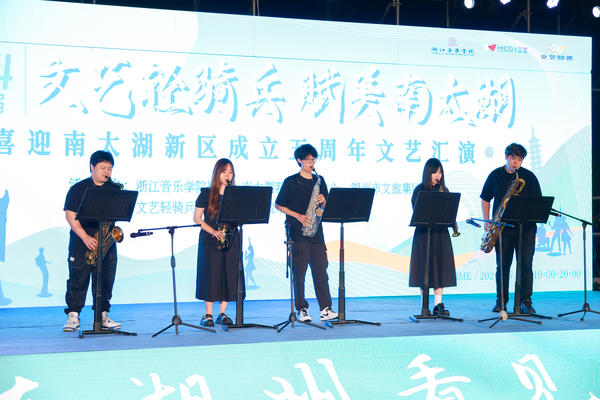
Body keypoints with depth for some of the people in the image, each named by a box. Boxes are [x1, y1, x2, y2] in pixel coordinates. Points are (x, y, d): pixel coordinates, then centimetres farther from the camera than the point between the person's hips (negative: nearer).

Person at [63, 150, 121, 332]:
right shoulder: (78, 188, 2)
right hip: (81, 242, -3)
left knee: (105, 279, 2)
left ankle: (103, 315, 12)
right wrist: (85, 237, -14)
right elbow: (70, 215, -4)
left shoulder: (115, 190, 11)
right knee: (78, 279, -3)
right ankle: (73, 316, 4)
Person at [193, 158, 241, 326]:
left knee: (229, 275, 0)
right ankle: (208, 315, 1)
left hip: (230, 239, 3)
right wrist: (213, 231, -12)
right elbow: (197, 218, 0)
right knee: (210, 274, -5)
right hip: (210, 240, -3)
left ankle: (222, 313, 9)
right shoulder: (206, 193, 2)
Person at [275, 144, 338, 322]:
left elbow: (326, 207, 17)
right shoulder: (290, 182, 1)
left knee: (321, 270, 0)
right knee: (299, 272, -2)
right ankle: (302, 310, 4)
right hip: (298, 234, -3)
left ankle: (326, 309, -1)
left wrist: (323, 201, -6)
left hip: (316, 233, 4)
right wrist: (297, 216, -9)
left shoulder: (319, 181, 13)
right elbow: (278, 205, 2)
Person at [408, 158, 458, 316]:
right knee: (425, 267, -2)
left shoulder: (443, 190, 11)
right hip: (424, 233, -4)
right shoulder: (419, 190, -2)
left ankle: (438, 305, 6)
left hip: (441, 233, 4)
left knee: (441, 266, 1)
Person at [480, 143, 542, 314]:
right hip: (502, 227, 1)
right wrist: (487, 221, 4)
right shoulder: (494, 175, 8)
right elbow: (485, 199, 15)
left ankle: (526, 302, 3)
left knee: (526, 265, -4)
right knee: (502, 265, 3)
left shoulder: (529, 176, 4)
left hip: (525, 227, -1)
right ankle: (501, 301, 12)